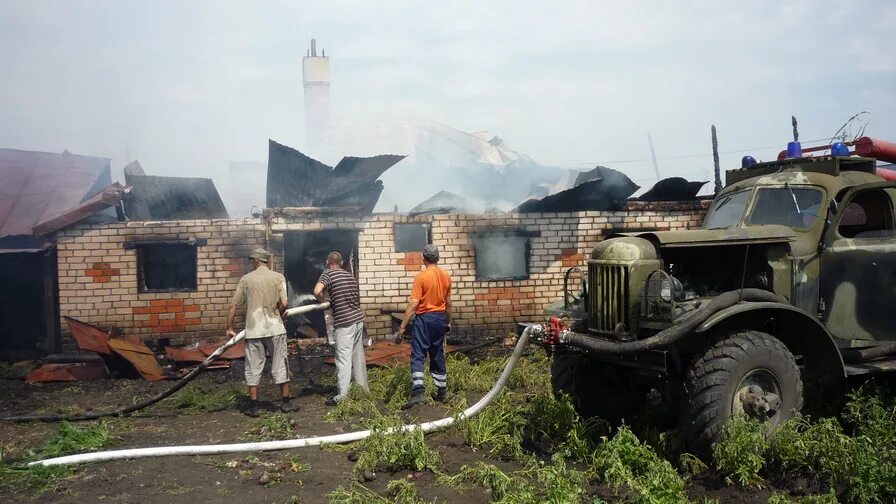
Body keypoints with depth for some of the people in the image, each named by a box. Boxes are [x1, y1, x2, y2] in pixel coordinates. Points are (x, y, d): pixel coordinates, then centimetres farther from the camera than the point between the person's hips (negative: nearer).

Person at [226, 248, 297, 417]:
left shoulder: (246, 279, 4)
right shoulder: (278, 277, 0)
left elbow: (233, 305, 4)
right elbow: (284, 303, -10)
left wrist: (230, 328, 13)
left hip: (253, 330, 1)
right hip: (274, 329, -1)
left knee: (253, 368, 8)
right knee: (280, 366, 10)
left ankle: (253, 407, 11)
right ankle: (285, 403, 15)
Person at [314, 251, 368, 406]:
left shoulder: (328, 273, -4)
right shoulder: (350, 275, 15)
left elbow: (317, 291, -22)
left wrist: (323, 301, -1)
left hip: (344, 322, -6)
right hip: (358, 319, 7)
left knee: (344, 359, -6)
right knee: (358, 357, 16)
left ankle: (342, 397, -7)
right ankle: (363, 390, 25)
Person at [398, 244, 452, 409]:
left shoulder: (421, 276, -13)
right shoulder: (446, 276, 5)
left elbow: (414, 303, -16)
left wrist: (403, 324, -12)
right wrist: (448, 321, 25)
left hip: (424, 318, -6)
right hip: (440, 318, 6)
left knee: (418, 356, -6)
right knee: (438, 356, 15)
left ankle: (418, 393, -18)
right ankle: (442, 393, 20)